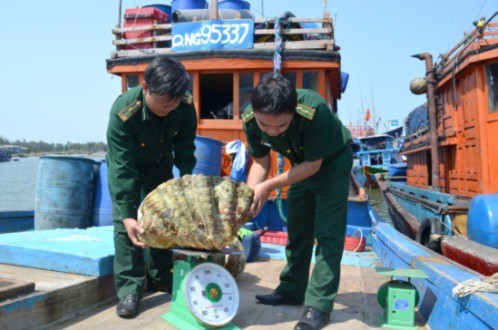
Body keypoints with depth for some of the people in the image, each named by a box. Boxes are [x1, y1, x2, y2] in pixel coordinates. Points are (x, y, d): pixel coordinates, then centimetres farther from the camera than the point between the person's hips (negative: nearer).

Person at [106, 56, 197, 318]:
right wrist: (127, 214, -39)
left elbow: (185, 151, -15)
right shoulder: (123, 112, -38)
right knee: (125, 224, -13)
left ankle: (160, 277, 23)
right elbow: (122, 166, -37)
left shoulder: (185, 106, -28)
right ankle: (130, 288, -3)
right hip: (126, 166, -3)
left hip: (161, 165, 4)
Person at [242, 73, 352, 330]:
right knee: (296, 230, 11)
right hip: (302, 165, 5)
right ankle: (292, 290, 23)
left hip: (331, 162, -5)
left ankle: (319, 304, -4)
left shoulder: (314, 110, -40)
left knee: (327, 233, -9)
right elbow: (261, 162, -10)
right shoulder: (250, 120, -24)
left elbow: (314, 164, -29)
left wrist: (269, 186, -35)